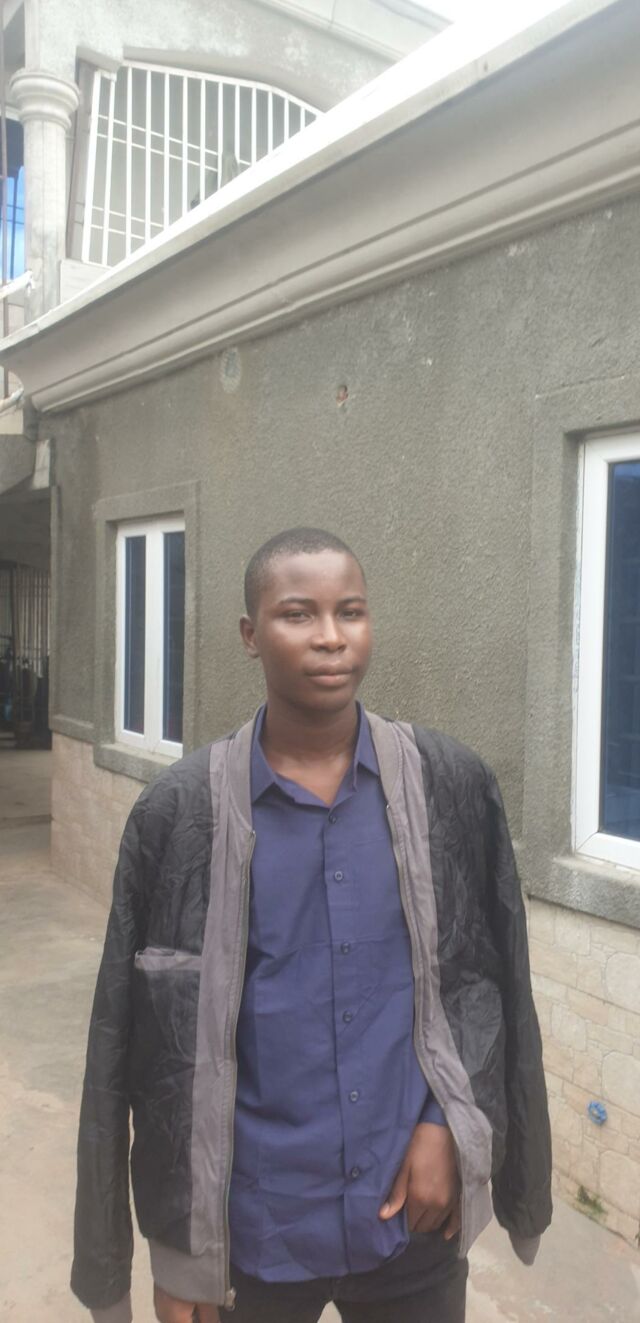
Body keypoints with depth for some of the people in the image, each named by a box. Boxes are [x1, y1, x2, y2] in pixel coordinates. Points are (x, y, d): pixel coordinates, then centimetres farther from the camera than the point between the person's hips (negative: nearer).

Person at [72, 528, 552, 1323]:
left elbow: (484, 971, 2)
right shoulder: (180, 811, -11)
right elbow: (151, 1039, -6)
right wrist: (177, 1244, -2)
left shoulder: (452, 785, -7)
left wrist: (447, 1125, -7)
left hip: (412, 1206, 1)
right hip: (252, 1221, -1)